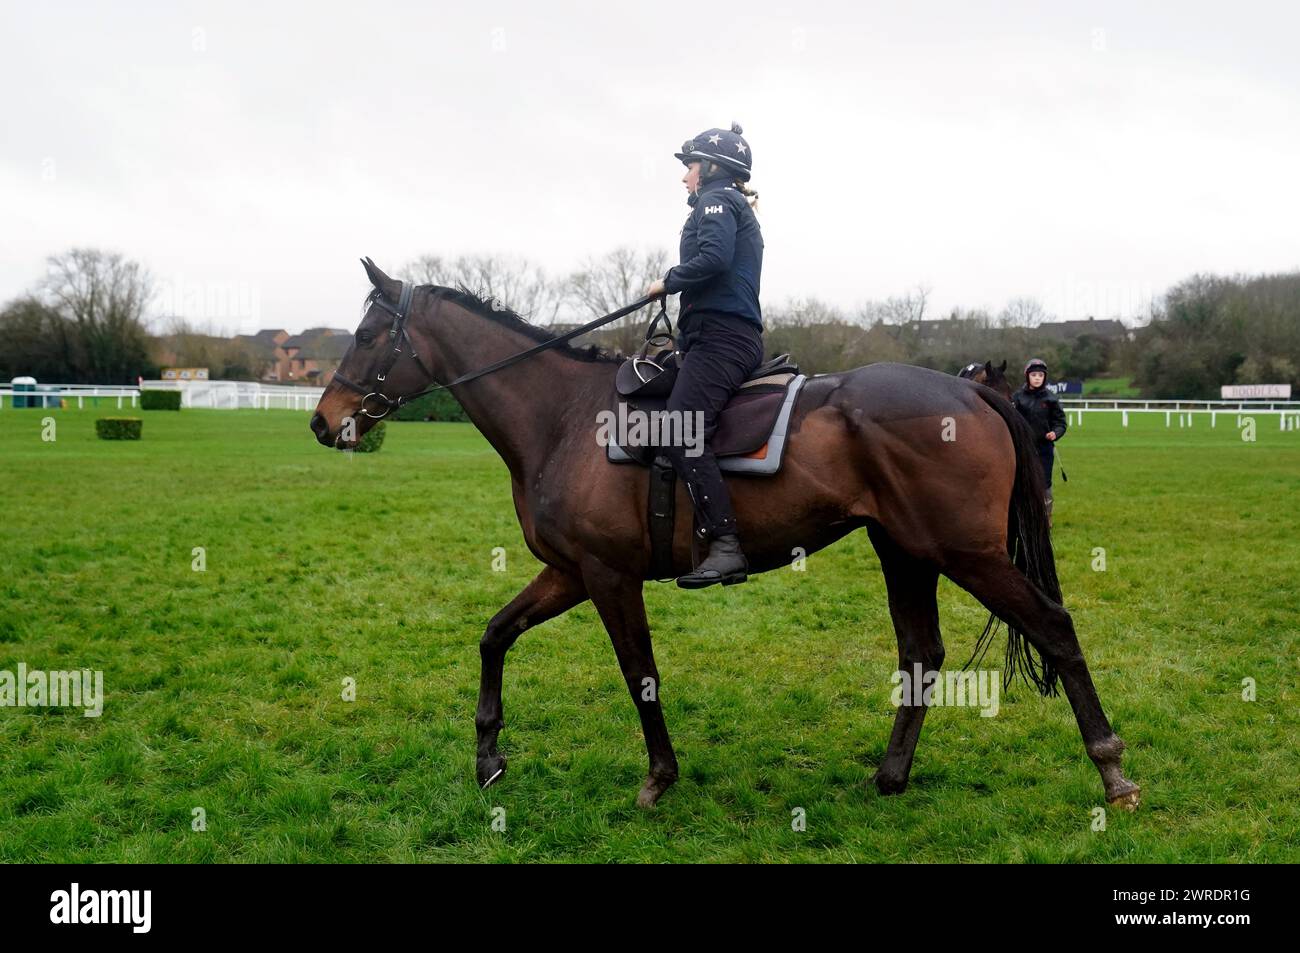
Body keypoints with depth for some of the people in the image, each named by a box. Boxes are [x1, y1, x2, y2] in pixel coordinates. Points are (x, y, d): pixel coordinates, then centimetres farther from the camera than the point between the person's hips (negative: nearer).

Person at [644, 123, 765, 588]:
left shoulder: (717, 200, -1)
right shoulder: (736, 208, 30)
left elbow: (713, 257, -21)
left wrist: (667, 282, -5)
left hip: (719, 336, -11)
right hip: (733, 335, 11)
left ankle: (726, 547, -33)